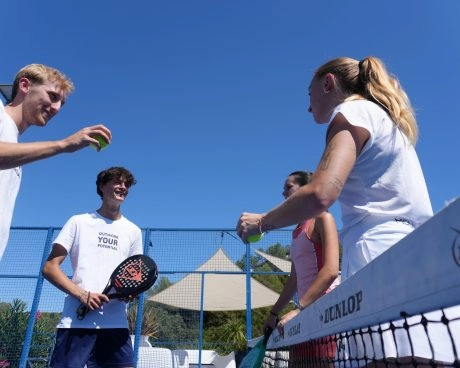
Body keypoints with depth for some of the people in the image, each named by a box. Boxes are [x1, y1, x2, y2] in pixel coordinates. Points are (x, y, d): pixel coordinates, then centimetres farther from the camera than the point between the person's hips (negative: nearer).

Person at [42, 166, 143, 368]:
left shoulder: (133, 231, 15)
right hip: (76, 321, -2)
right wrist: (81, 294, -13)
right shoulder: (78, 222, 8)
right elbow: (50, 268, 3)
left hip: (115, 324, 2)